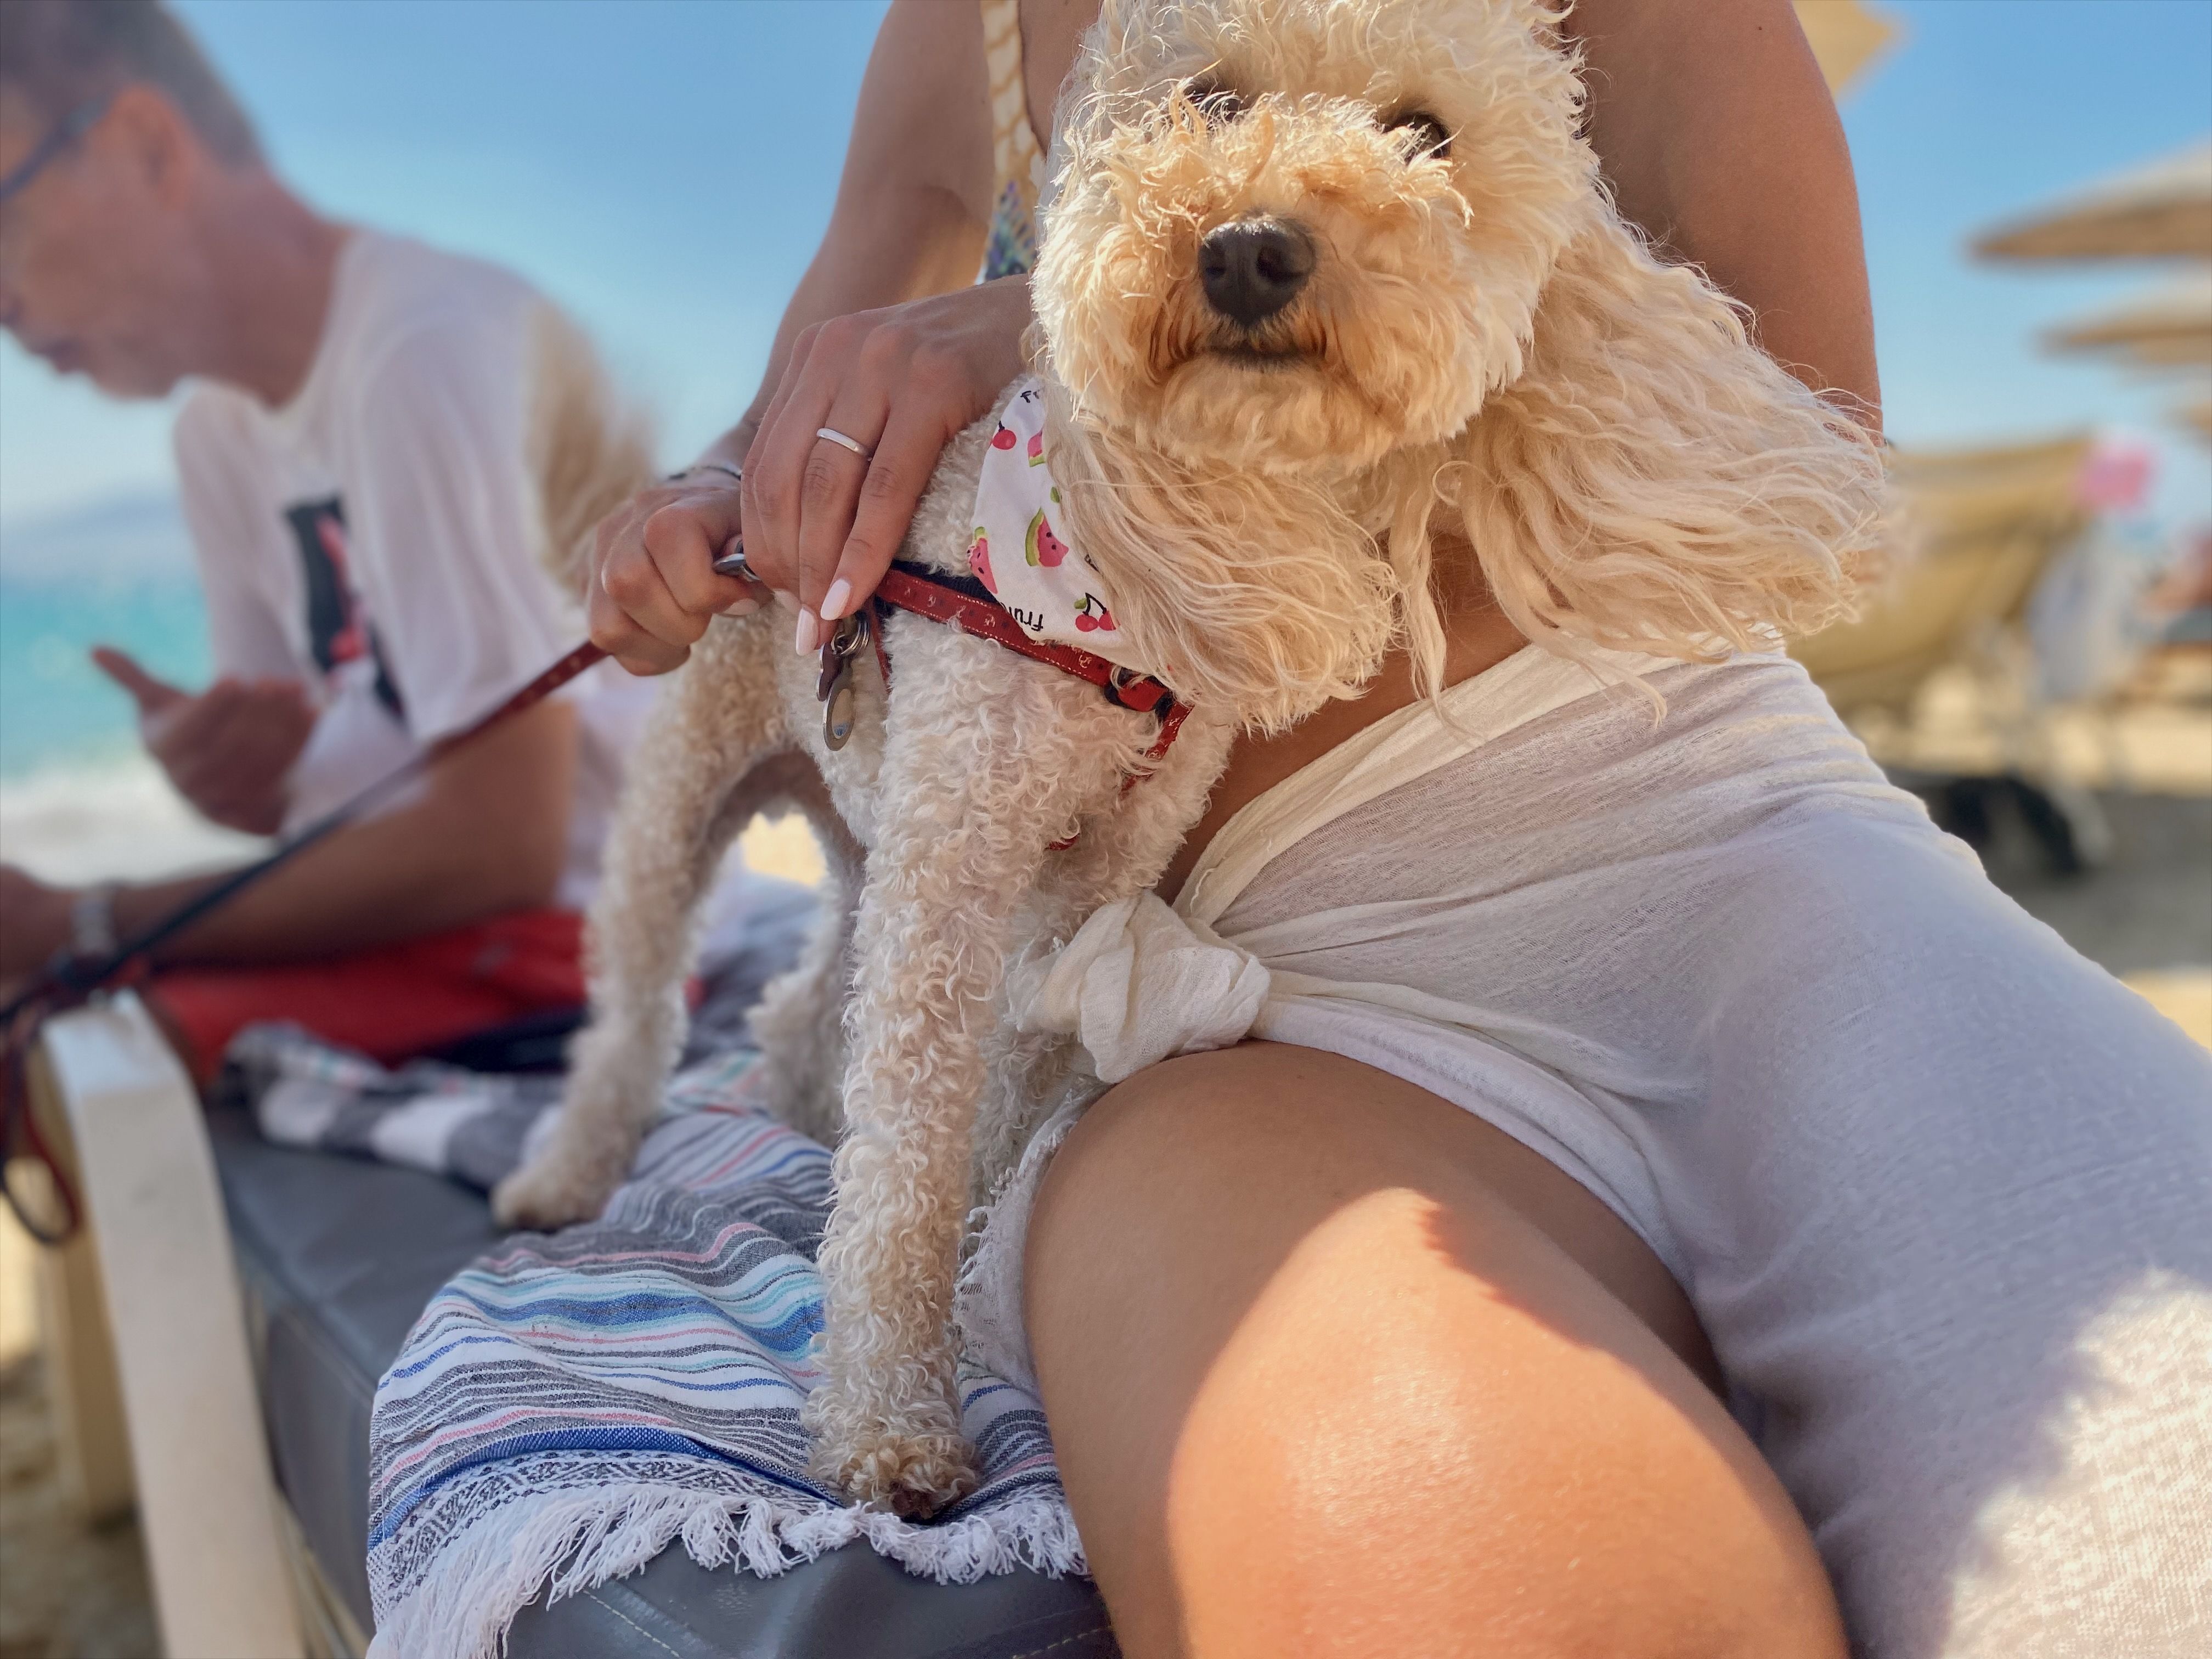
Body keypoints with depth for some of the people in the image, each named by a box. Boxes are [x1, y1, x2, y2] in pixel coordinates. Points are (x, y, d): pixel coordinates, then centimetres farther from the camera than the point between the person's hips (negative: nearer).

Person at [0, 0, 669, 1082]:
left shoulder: (427, 351, -17)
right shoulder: (218, 432, 12)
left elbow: (497, 845, -21)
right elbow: (336, 791, 16)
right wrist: (229, 769, -9)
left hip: (595, 929, -8)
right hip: (452, 907, 8)